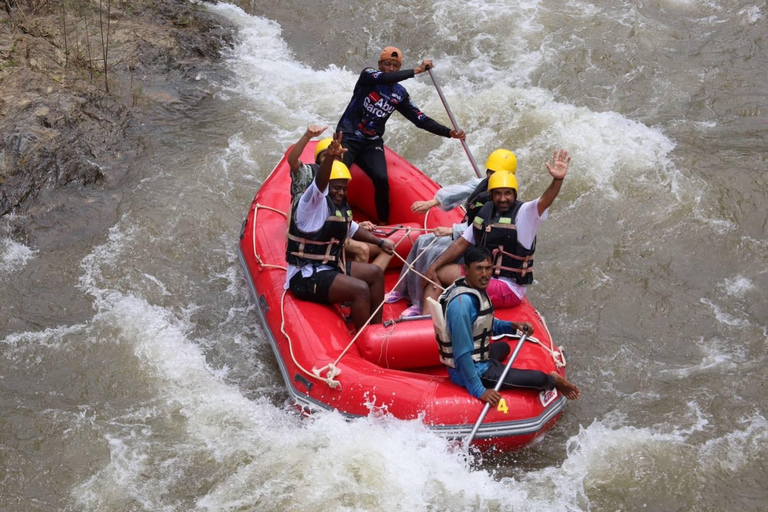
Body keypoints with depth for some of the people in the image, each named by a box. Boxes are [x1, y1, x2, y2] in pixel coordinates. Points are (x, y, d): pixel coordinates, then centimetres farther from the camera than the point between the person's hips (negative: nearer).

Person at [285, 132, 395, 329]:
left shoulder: (341, 205, 11)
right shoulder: (314, 202, -16)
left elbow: (352, 229, 30)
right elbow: (320, 182, -38)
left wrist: (380, 242, 27)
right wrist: (330, 157, -57)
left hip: (331, 266, 10)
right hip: (306, 276, -10)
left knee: (376, 273, 11)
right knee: (360, 289, -24)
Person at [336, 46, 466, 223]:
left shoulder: (400, 94, 8)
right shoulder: (368, 75, -3)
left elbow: (421, 120, 7)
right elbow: (385, 79, -27)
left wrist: (449, 132, -5)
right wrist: (417, 70, -25)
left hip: (372, 144, 3)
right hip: (347, 137, -3)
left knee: (381, 179, -20)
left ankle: (383, 224, -9)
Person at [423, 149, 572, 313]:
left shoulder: (524, 213, -12)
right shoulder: (486, 211, 7)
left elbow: (545, 201, -32)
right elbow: (461, 244, 12)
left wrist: (558, 180, -53)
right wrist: (433, 267, 5)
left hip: (509, 291, -8)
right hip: (483, 278, 8)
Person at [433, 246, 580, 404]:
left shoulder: (477, 288, -1)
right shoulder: (462, 302, -31)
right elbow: (462, 353, -31)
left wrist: (512, 326, 0)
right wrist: (479, 391, -29)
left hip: (476, 358, 10)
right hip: (468, 370, -10)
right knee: (538, 378, -4)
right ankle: (553, 381, 28)